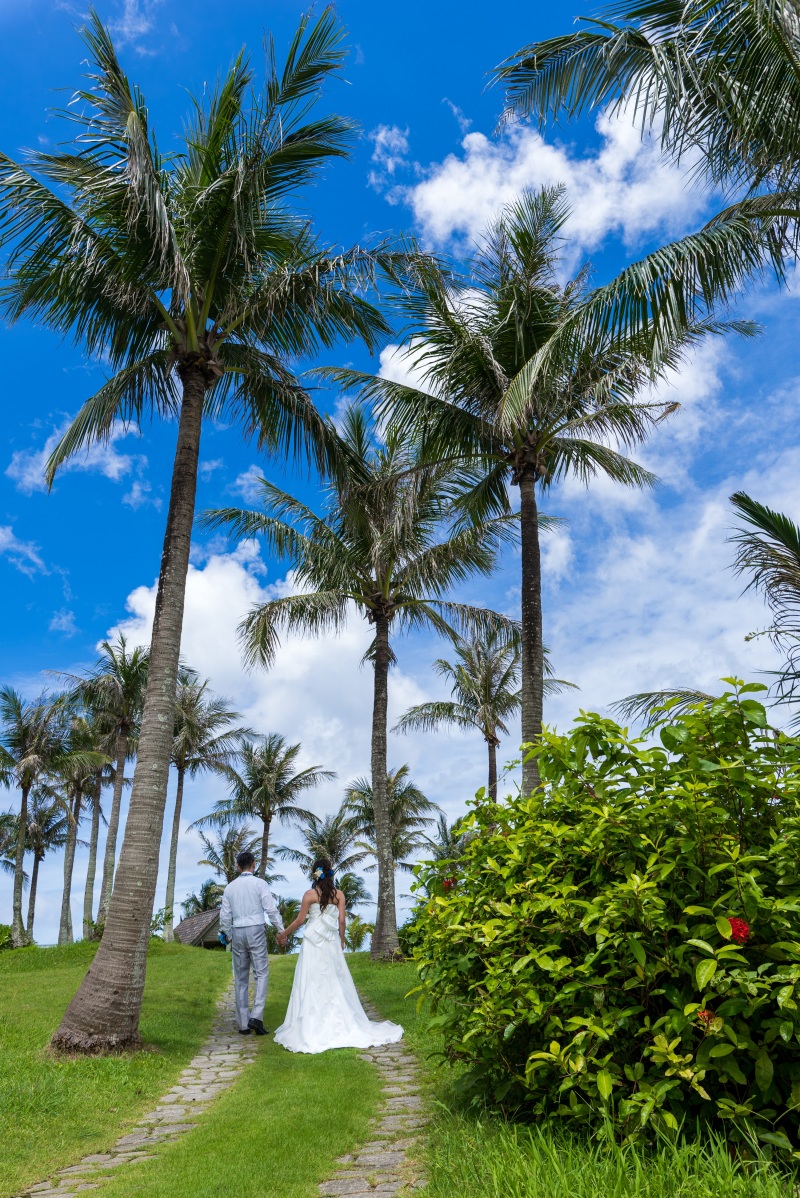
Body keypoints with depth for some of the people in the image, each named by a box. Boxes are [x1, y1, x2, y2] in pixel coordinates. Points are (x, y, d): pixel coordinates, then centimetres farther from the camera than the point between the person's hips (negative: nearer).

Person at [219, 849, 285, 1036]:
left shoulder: (230, 887, 7)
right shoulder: (260, 884, -4)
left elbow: (225, 916, 11)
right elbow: (271, 909, -8)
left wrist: (227, 935, 26)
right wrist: (281, 930, 1)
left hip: (237, 932, 4)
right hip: (256, 931, -4)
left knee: (241, 979, 10)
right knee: (261, 974, 1)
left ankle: (243, 1024, 12)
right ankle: (256, 1016, -15)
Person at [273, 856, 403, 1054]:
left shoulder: (310, 894, -7)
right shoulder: (339, 895, 1)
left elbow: (300, 920, -4)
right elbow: (341, 921, 0)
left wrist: (284, 934, 10)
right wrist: (341, 940, 15)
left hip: (313, 943, -3)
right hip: (332, 943, 3)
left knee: (313, 985, 2)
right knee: (335, 984, 12)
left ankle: (312, 1029, 2)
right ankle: (342, 1026, 15)